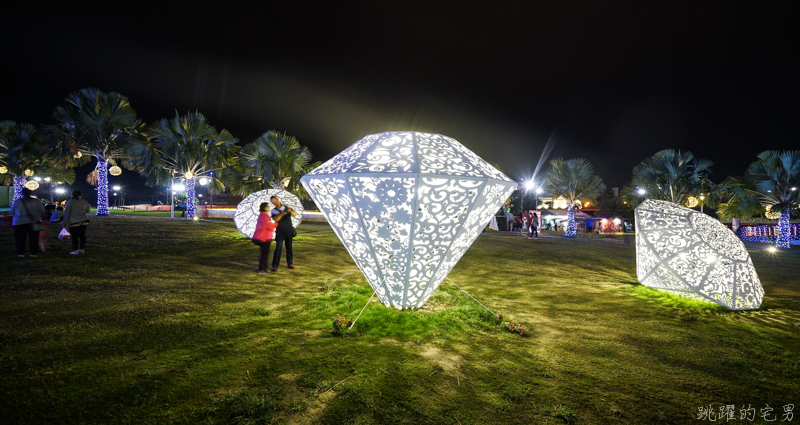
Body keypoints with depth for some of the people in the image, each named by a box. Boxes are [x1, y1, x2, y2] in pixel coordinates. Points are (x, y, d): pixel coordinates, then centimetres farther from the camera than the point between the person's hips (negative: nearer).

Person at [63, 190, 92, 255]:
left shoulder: (70, 202, -3)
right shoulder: (85, 202, 6)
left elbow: (67, 213, -2)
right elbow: (88, 211, 17)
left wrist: (64, 223, 4)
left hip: (74, 222, -4)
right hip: (84, 221, 4)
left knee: (75, 236, 0)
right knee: (82, 235, 9)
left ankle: (75, 251, 2)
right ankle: (81, 249, 15)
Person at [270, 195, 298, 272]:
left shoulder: (287, 207, 5)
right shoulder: (273, 211, -1)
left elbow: (295, 214, -6)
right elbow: (276, 219, -20)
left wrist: (290, 211, -27)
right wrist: (283, 213, -33)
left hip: (289, 230, 2)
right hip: (280, 231, -2)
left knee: (289, 247, 8)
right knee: (278, 248, -9)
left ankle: (289, 263, 20)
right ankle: (275, 266, -7)